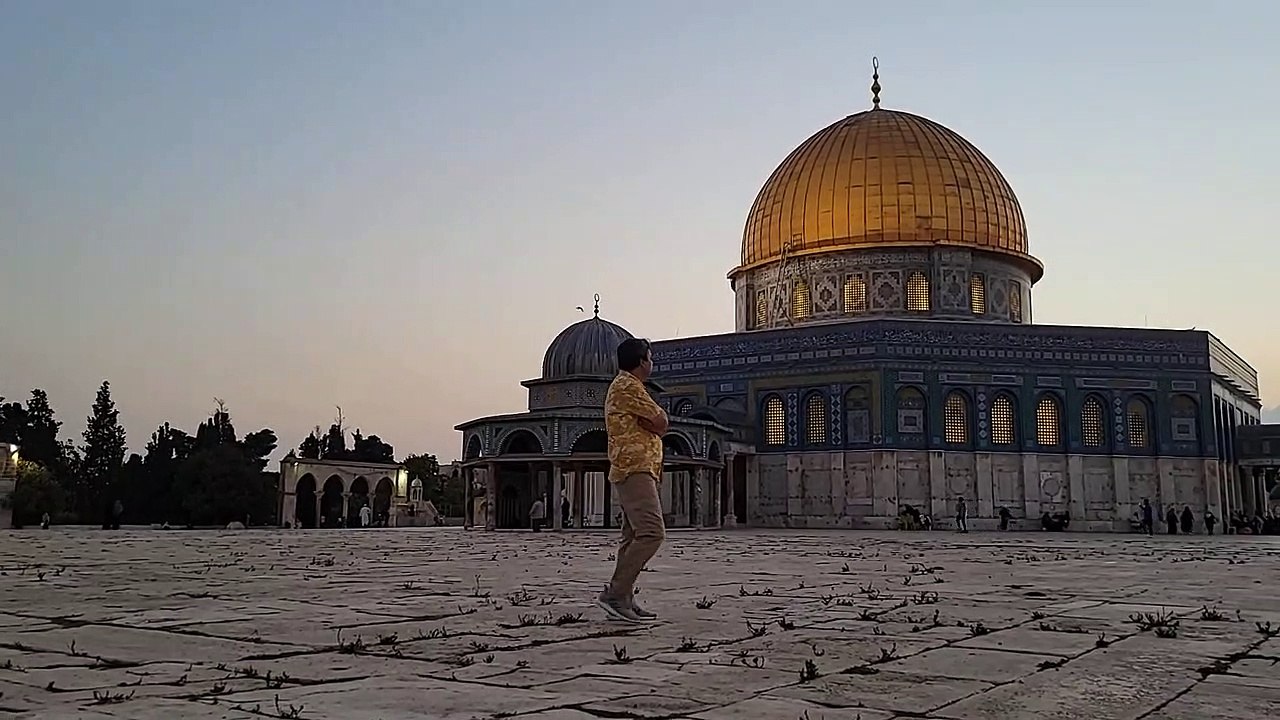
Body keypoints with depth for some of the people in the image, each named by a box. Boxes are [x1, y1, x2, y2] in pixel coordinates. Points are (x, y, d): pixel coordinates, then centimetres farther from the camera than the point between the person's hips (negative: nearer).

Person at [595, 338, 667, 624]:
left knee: (634, 536, 8)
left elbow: (655, 428, 22)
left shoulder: (622, 386, 25)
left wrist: (650, 420, 1)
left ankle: (623, 600, 7)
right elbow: (661, 423, -10)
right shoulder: (629, 386, -9)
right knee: (651, 532, -19)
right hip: (635, 468, -11)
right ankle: (614, 593, -21)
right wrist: (657, 415, 9)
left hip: (635, 470, 11)